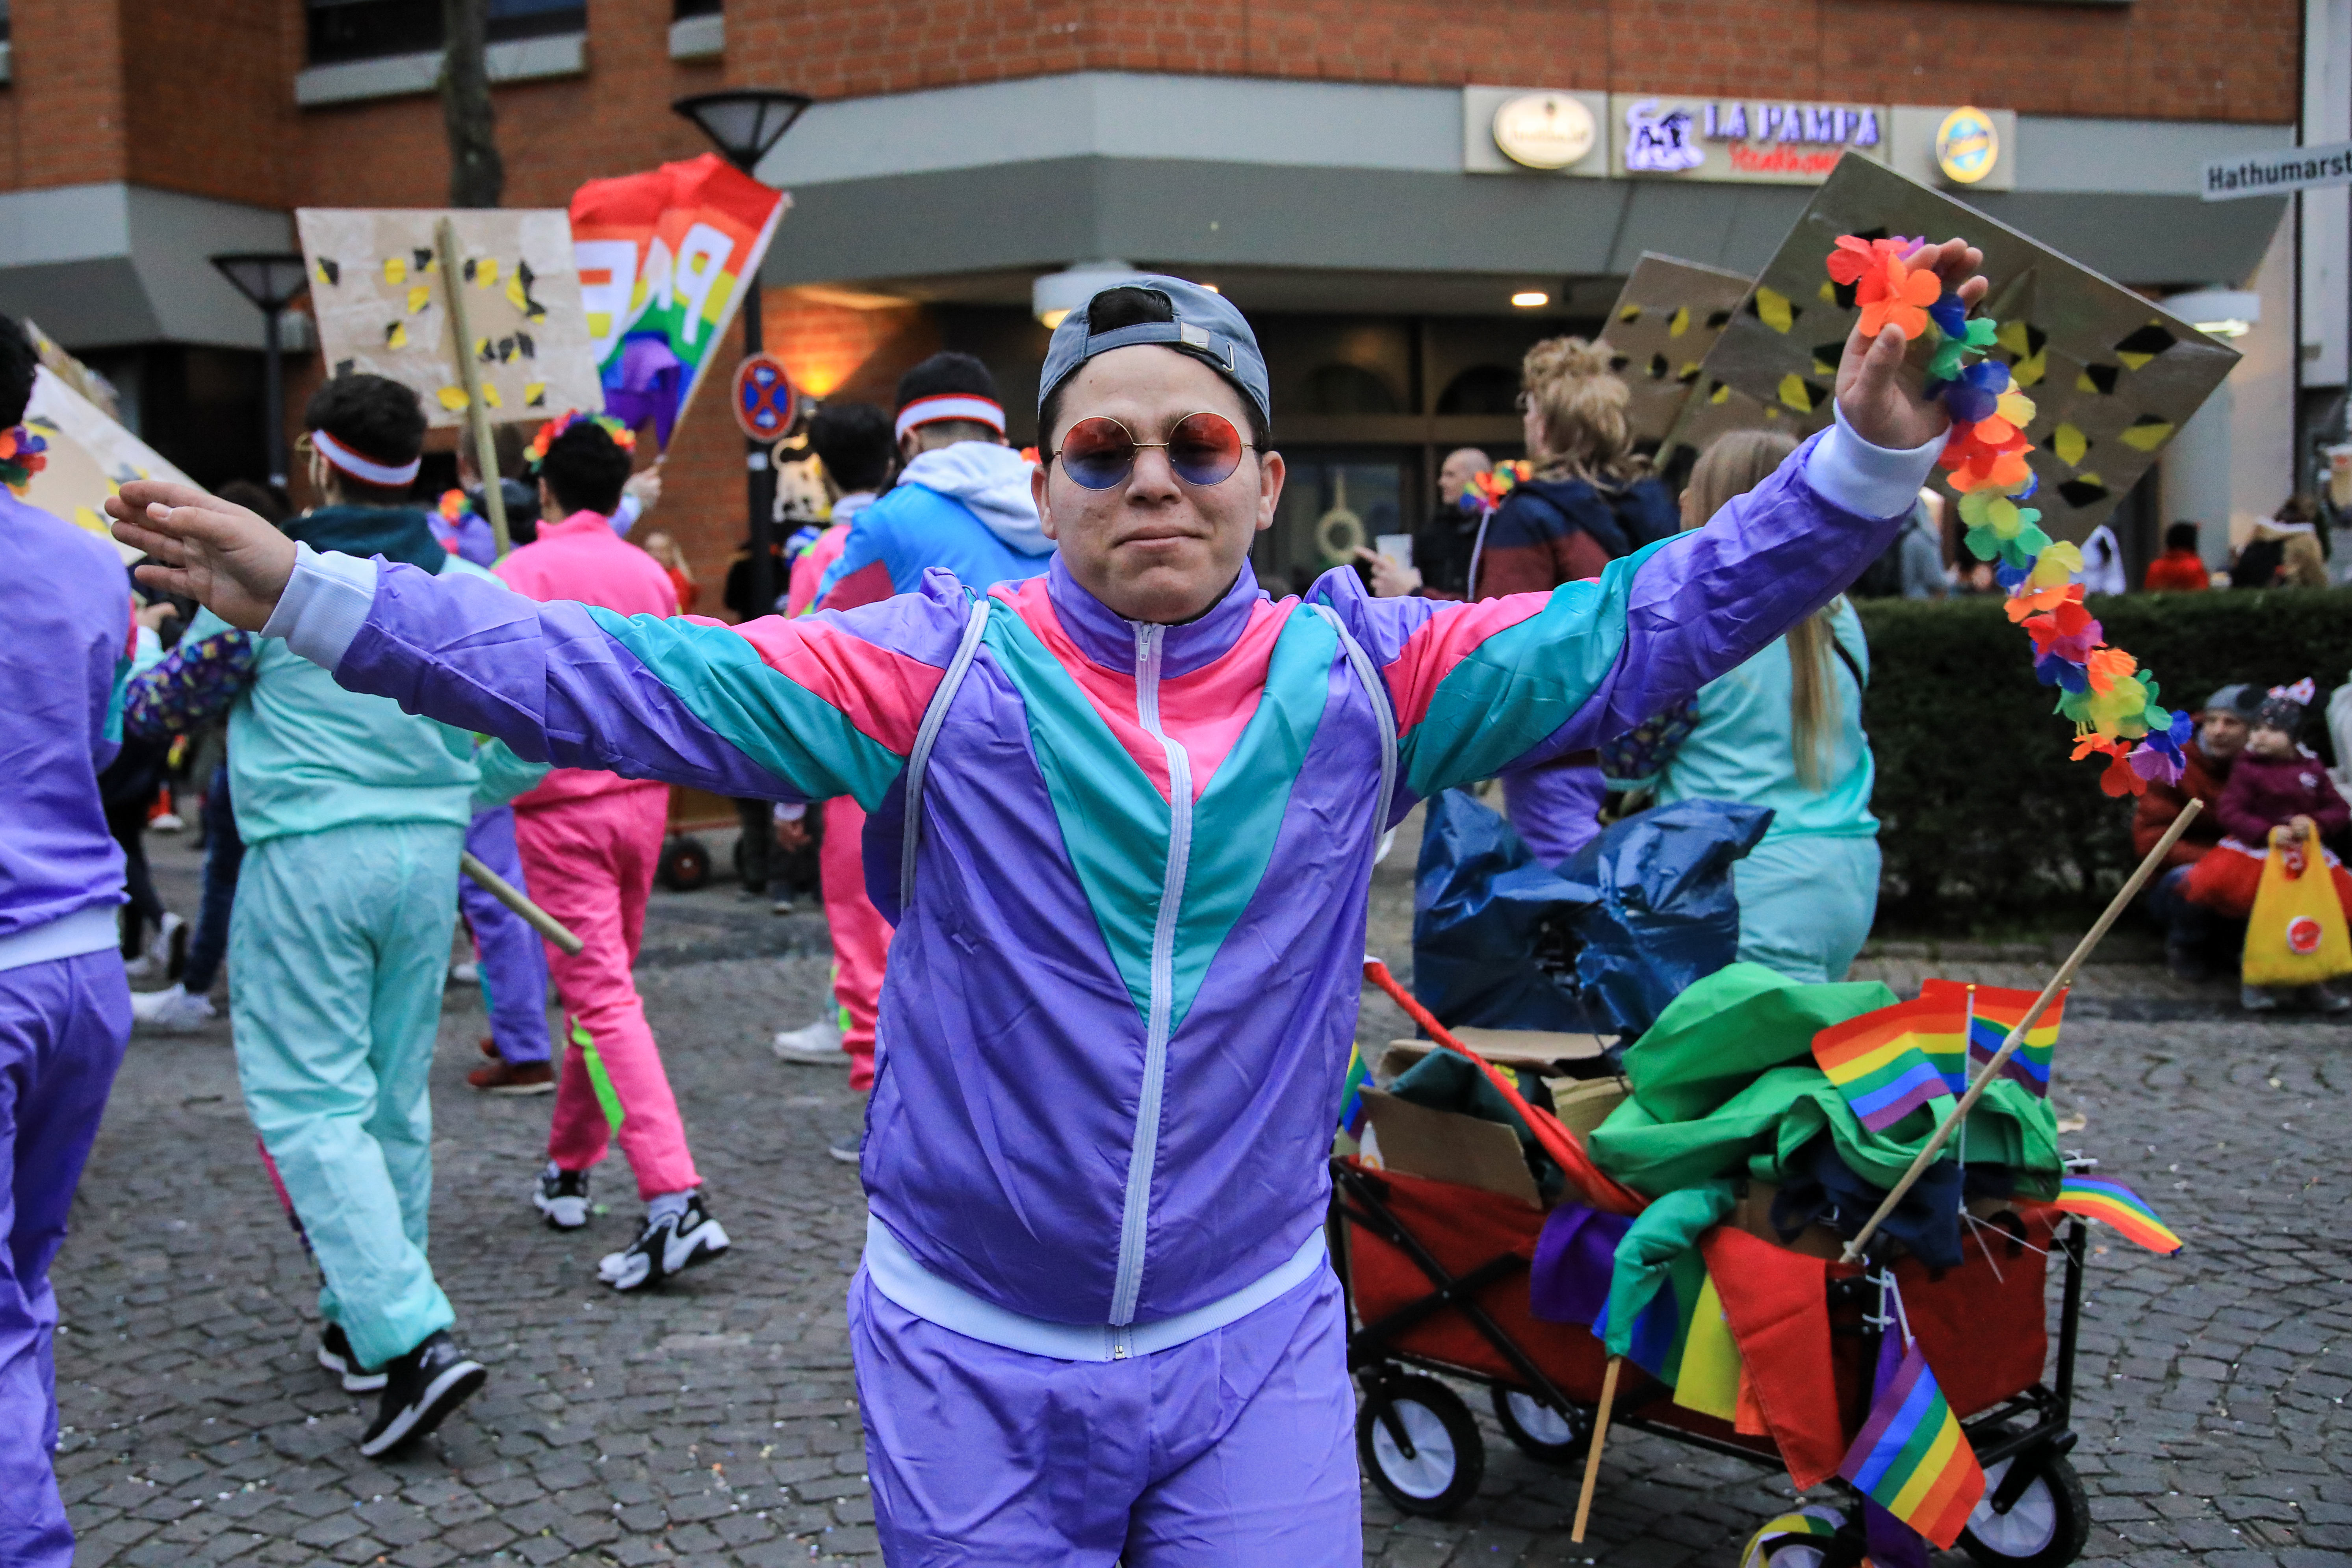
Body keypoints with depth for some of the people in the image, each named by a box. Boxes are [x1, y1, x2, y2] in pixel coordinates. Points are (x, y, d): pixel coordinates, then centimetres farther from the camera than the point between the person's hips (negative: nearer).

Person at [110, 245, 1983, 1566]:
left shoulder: (1362, 676, -4)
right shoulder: (942, 671, -9)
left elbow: (1642, 627, -5)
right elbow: (625, 680, -12)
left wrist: (1866, 455, -14)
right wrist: (317, 599, -18)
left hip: (1254, 1345, 1)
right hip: (972, 1355, 0)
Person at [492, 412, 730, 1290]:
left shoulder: (524, 572, -8)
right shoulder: (650, 575, 6)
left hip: (559, 804, -5)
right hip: (640, 797, 6)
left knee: (602, 998, -8)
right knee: (600, 983, 19)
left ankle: (675, 1201, -18)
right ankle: (569, 1166, 34)